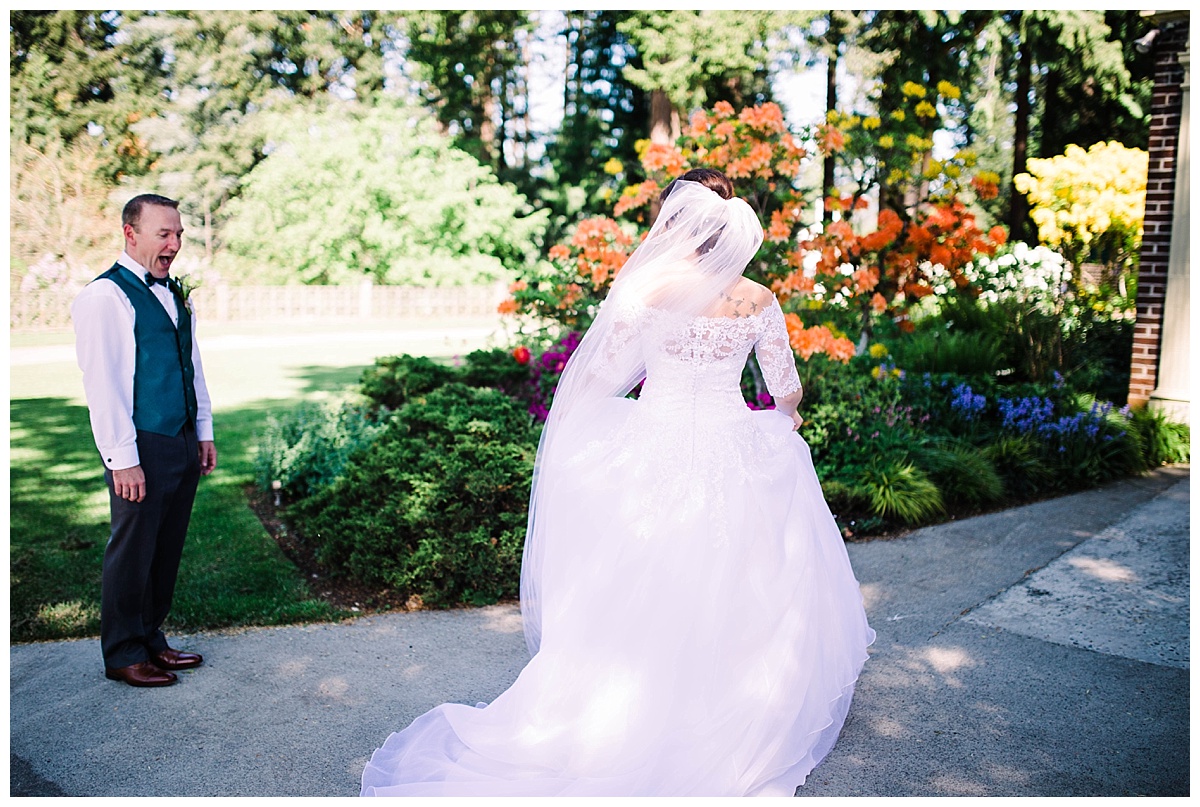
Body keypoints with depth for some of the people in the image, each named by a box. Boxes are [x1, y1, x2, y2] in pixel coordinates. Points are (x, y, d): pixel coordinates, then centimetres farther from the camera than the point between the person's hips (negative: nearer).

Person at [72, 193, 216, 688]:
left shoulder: (174, 294, 14)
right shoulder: (105, 296, -11)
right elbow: (102, 383, -14)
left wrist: (204, 432, 15)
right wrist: (122, 458, -16)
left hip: (182, 444, 7)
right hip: (142, 448, -7)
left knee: (167, 550, 15)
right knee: (133, 551, 4)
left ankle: (151, 639, 30)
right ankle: (123, 655, 20)